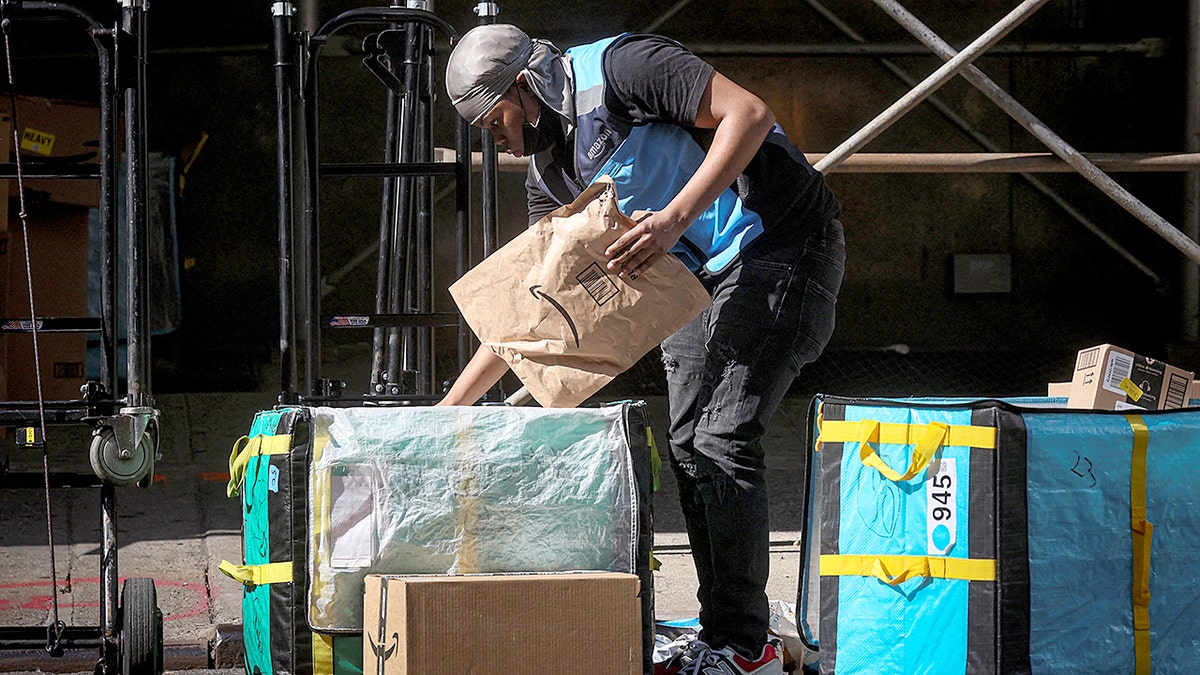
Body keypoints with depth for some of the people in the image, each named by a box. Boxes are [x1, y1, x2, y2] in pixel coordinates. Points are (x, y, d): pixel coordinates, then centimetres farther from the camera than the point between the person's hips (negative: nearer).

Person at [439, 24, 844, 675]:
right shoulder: (549, 170, 10)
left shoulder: (617, 67, -15)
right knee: (688, 446, 6)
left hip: (781, 247, -9)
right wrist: (451, 406, 11)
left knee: (723, 439, -13)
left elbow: (749, 113, -24)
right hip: (705, 276, 9)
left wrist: (674, 217, -32)